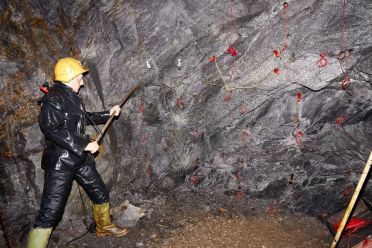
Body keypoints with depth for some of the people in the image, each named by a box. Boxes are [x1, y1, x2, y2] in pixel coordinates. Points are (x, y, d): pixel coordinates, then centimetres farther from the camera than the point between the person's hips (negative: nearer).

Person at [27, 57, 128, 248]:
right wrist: (84, 145, -24)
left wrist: (108, 113, 24)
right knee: (50, 212, -6)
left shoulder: (71, 97, 10)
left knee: (100, 194, 20)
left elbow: (85, 118, 27)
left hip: (80, 159, 9)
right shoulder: (53, 98, -15)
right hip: (60, 163, -9)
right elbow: (51, 129, -26)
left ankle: (104, 227, 42)